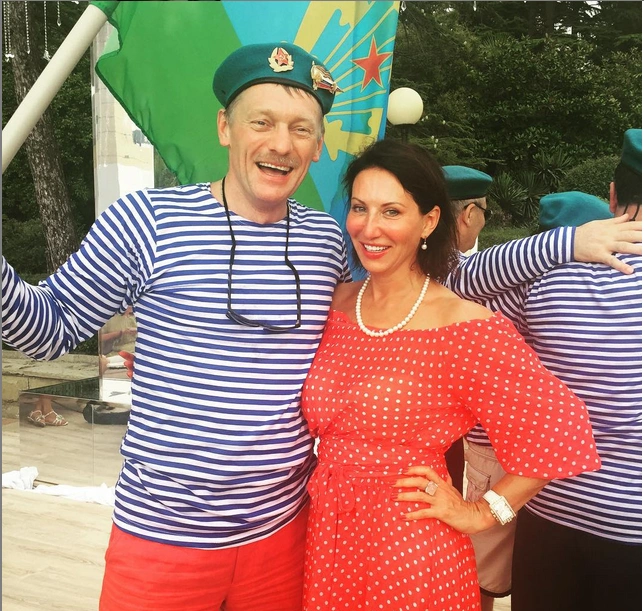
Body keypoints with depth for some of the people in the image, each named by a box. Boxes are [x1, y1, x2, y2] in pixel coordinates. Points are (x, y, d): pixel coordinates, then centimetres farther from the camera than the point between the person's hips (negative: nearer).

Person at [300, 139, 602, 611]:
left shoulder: (465, 325, -16)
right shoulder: (335, 305, 0)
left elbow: (560, 430, -14)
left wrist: (483, 513, -10)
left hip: (413, 560, -5)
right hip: (324, 545, 5)